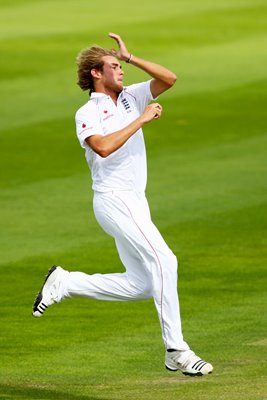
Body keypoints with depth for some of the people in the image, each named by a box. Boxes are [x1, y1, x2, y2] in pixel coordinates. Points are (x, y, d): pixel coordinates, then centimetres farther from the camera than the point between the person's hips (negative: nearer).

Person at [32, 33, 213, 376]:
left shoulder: (130, 97, 16)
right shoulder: (87, 114, -4)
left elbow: (169, 79, 6)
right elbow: (103, 147, -23)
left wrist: (129, 56, 1)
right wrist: (141, 120, -19)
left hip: (135, 203, 8)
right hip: (114, 199, -8)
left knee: (141, 284, 5)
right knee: (163, 261, -20)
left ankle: (65, 284, 19)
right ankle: (176, 351, -21)